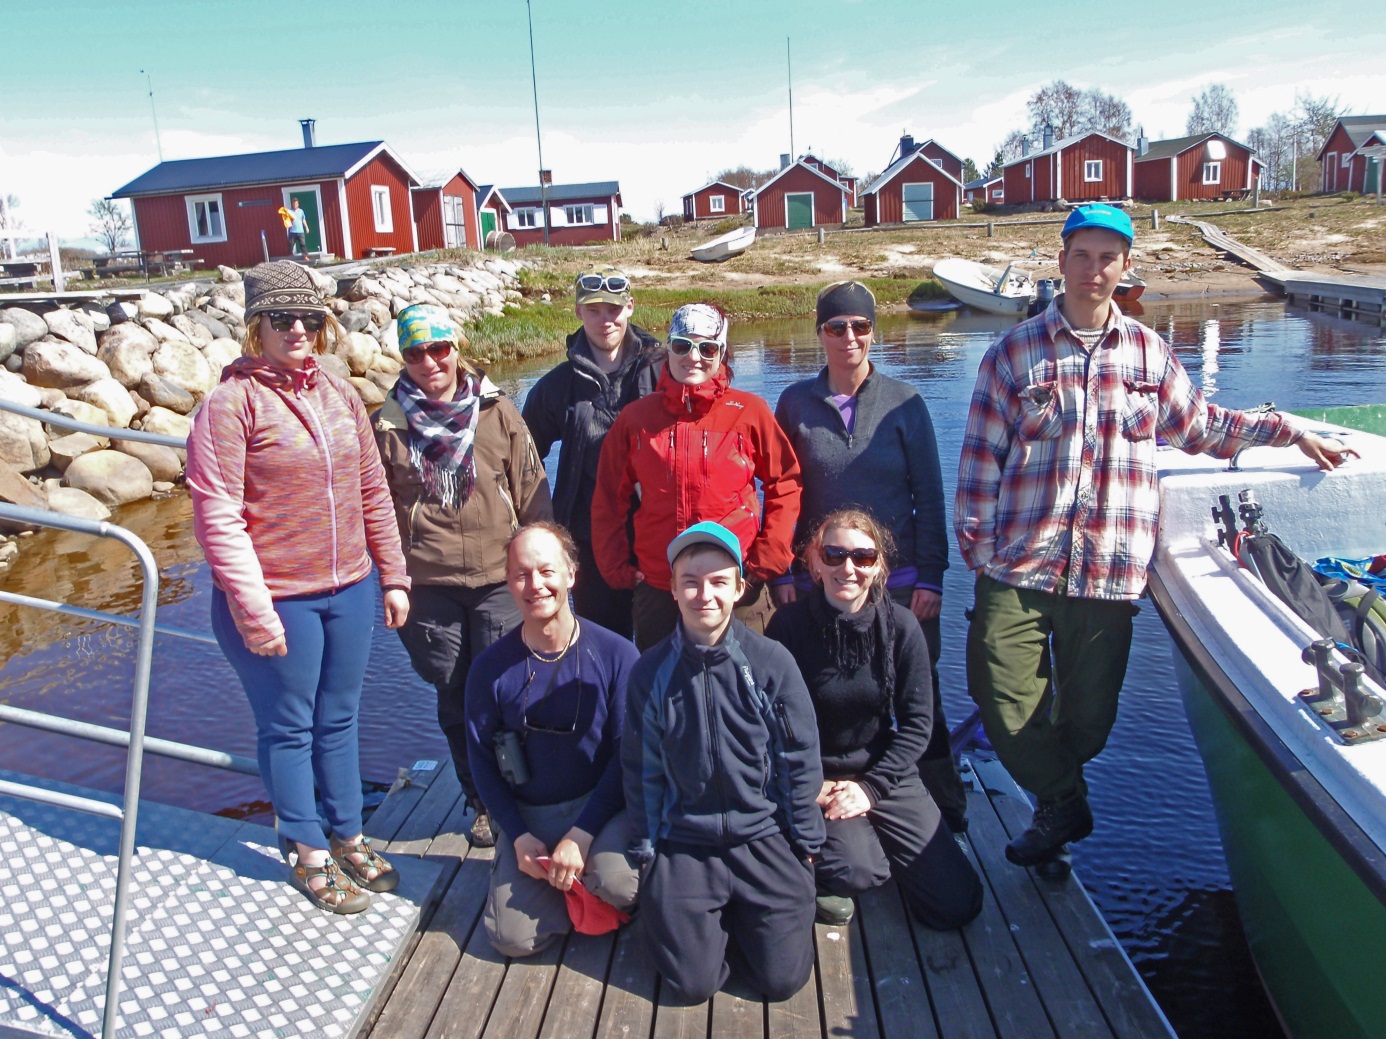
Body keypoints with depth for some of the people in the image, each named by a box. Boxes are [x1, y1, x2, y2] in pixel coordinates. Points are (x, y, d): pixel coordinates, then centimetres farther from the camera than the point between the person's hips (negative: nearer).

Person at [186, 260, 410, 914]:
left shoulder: (340, 395, 6)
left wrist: (393, 576, 9)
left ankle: (348, 836, 35)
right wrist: (253, 609, -18)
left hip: (349, 591, 5)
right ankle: (307, 854, 29)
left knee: (339, 719, 18)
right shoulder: (231, 402, -11)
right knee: (288, 729, 11)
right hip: (277, 601, -5)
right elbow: (216, 516, -15)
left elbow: (373, 492, 10)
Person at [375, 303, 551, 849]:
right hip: (429, 584, 2)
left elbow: (531, 491, 4)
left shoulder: (497, 411, 1)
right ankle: (482, 804, 28)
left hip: (499, 578, -1)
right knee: (455, 700, 12)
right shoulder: (389, 425, 3)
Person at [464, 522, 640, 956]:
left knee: (616, 881, -30)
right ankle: (575, 890, 20)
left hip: (601, 805, -2)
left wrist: (581, 835, -17)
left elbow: (629, 753, -10)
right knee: (514, 938, -12)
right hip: (527, 816, 2)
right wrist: (519, 837, -8)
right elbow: (482, 759, 2)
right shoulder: (491, 667, -5)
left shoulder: (615, 654, -11)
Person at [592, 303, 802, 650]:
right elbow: (609, 499, 10)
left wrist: (769, 557, -2)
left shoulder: (749, 411, -2)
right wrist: (618, 568, 5)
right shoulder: (636, 417, 4)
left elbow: (785, 482, 4)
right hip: (657, 590, 2)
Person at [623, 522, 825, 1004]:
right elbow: (642, 770, 4)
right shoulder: (651, 672, -5)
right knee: (691, 983, -5)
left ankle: (743, 920, 25)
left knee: (782, 977, -5)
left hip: (763, 838, 0)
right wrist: (646, 851, 5)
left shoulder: (771, 662, -9)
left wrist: (804, 845, 3)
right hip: (683, 845, 1)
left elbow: (800, 759, 0)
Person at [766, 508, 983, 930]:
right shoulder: (789, 624, -13)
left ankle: (873, 842, 22)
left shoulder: (901, 625, -7)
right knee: (855, 872, -29)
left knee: (958, 904, -3)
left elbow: (917, 722, -4)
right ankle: (819, 868, 8)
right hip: (813, 777, -3)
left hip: (885, 772, 3)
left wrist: (871, 787, -12)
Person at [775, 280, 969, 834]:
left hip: (900, 580, 0)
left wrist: (931, 577, -4)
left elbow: (929, 496, 1)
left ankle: (945, 809, 25)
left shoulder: (904, 402, 1)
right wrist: (782, 575, 0)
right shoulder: (796, 403, 3)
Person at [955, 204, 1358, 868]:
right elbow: (981, 457, 2)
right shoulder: (1013, 353, 4)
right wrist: (978, 544, -4)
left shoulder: (1148, 352, 12)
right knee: (1002, 699, -8)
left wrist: (1286, 431, 23)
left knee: (1090, 717, 7)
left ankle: (1055, 801, 39)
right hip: (1019, 566, -2)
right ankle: (1064, 803, 20)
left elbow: (1199, 425, 27)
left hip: (1110, 572, 2)